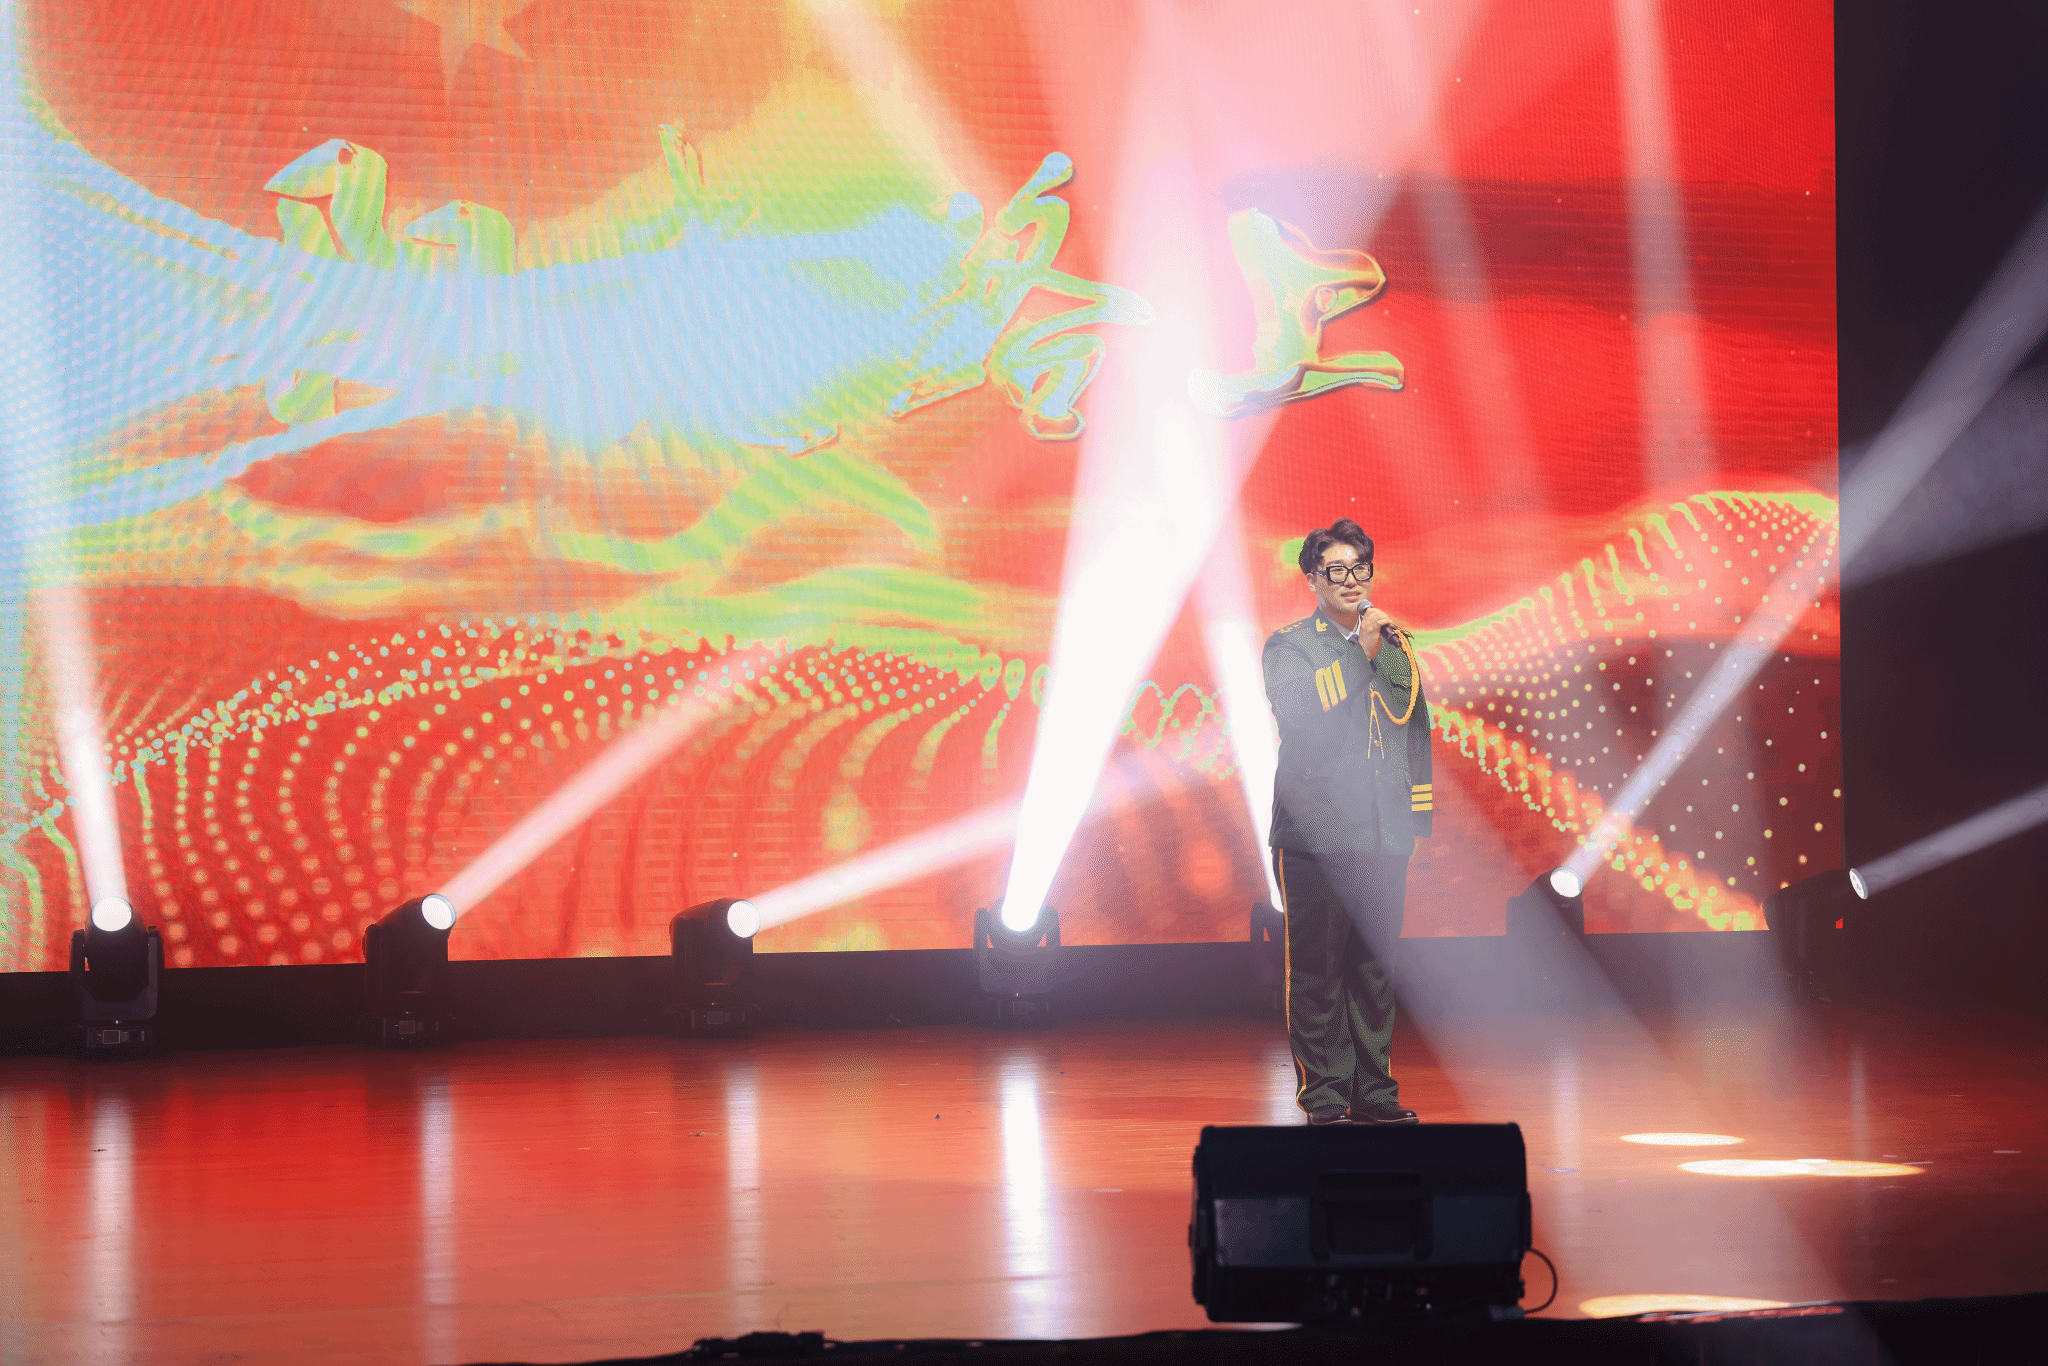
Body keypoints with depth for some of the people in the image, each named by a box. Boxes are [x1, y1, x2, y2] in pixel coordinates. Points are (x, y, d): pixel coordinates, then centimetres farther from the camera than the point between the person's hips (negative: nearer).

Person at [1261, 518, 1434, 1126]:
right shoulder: (1289, 646, 2)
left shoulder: (1394, 643, 15)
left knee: (1375, 963, 6)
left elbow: (1414, 726, 20)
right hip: (1315, 826, -4)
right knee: (1317, 966, -4)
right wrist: (1361, 654, -16)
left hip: (1383, 829, 4)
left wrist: (1416, 814, 17)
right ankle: (1323, 1093, 1)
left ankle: (1373, 1090, 13)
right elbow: (1300, 716, -14)